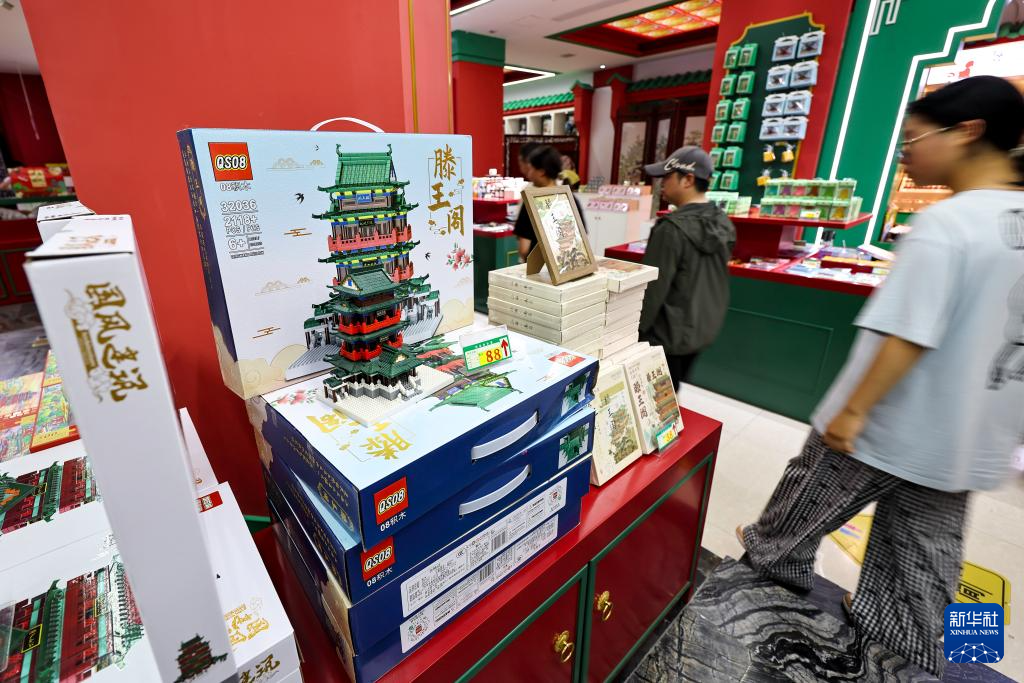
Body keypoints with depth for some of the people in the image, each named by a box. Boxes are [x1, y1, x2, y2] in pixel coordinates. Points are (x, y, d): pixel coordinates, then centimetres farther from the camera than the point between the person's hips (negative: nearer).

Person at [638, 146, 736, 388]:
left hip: (669, 334, -8)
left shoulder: (672, 228, -23)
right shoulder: (724, 223, 3)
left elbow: (653, 287, -21)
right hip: (703, 328, 8)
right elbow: (712, 279, 12)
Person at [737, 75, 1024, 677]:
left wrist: (852, 410, -18)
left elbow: (908, 337, -27)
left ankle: (772, 554, 42)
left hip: (891, 424, -7)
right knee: (928, 553, 22)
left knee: (811, 499, 18)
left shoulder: (946, 223, -22)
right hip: (972, 433, 8)